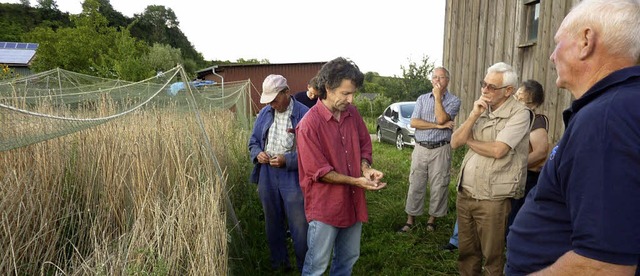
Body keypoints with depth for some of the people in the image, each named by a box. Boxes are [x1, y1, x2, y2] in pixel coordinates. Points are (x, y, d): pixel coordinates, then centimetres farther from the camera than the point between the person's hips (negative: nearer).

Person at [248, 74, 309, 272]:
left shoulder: (304, 114, -13)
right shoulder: (264, 113, 6)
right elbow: (253, 141, 15)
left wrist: (287, 160, -22)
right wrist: (257, 154, -6)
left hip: (293, 177, -5)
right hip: (267, 176, 6)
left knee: (299, 227, 2)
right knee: (273, 224, 19)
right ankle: (279, 263, 38)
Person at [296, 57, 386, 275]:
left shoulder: (352, 113, 0)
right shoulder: (309, 124, -20)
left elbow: (364, 145, 11)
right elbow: (319, 172, -18)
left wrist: (366, 169, -9)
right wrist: (356, 181, -19)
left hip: (352, 201, 7)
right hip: (325, 205, -6)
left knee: (348, 258, 22)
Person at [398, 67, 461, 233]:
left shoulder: (453, 100, 1)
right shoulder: (422, 99, 9)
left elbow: (441, 118, -17)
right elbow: (414, 122, -5)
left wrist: (438, 97, -10)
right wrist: (438, 126, -13)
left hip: (440, 150, -2)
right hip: (420, 148, 2)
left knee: (438, 187, 4)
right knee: (415, 185, 5)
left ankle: (432, 219, 20)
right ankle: (410, 220, 15)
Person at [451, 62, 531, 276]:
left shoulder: (519, 114, -10)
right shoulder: (481, 110, 10)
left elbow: (497, 150, -21)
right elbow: (455, 143, 2)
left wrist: (469, 140, -4)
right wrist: (474, 115, -10)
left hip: (493, 199, -6)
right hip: (464, 194, 6)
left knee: (493, 256, 10)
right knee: (466, 252, 18)